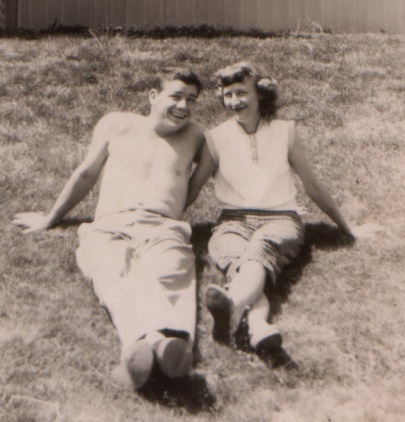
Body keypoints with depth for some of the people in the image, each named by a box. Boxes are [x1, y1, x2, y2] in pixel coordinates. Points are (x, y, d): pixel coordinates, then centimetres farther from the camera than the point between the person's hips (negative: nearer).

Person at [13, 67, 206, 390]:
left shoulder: (193, 135, 25)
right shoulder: (116, 125, 24)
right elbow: (86, 175, 32)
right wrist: (50, 219, 39)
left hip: (163, 229, 0)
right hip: (108, 228, 0)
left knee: (168, 275, -39)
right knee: (115, 278, -39)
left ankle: (171, 338, -70)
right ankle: (142, 342, -68)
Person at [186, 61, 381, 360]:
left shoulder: (284, 131, 13)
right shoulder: (216, 138, 13)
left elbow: (313, 185, 20)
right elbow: (191, 190, 17)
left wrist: (348, 228, 25)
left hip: (280, 219, -1)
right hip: (234, 220, 1)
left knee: (260, 247, -39)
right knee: (236, 259, -37)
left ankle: (233, 306, -69)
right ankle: (259, 325, -65)